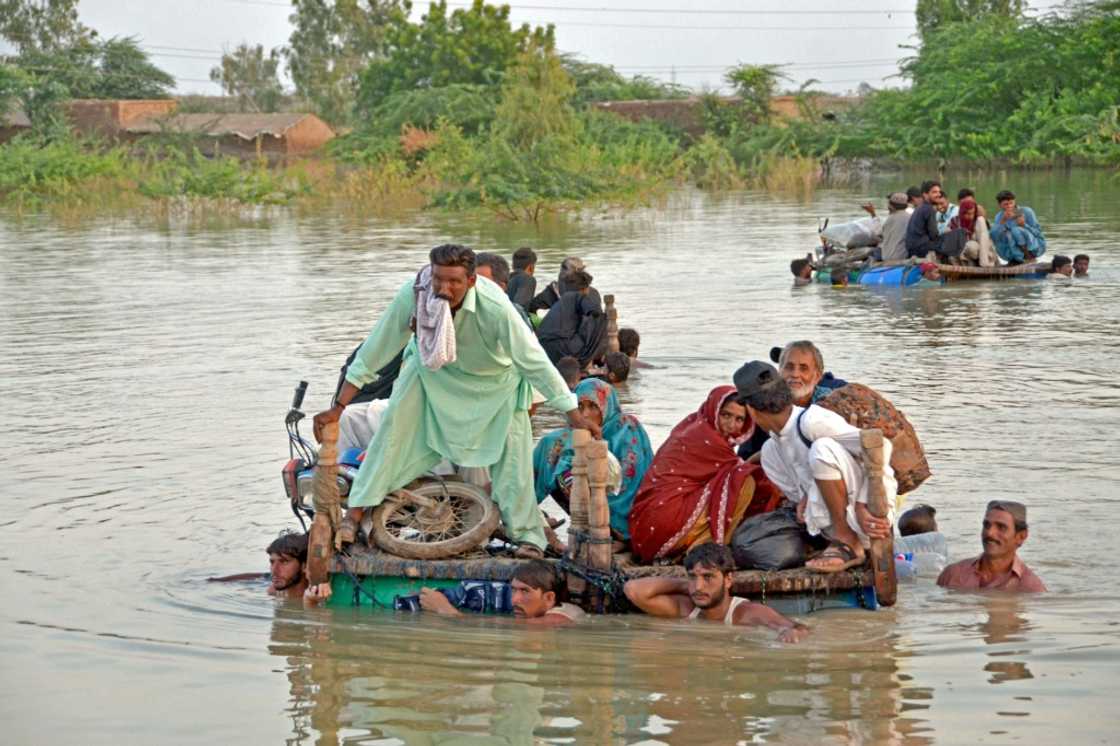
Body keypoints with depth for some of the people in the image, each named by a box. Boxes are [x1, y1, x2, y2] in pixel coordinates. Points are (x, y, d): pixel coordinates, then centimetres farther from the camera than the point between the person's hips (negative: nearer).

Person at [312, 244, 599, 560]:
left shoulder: (495, 307, -40)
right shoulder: (411, 295, -33)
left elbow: (533, 360, -31)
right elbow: (374, 352, -23)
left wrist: (573, 414, -29)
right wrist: (338, 407, -21)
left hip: (493, 377, -2)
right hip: (433, 367, 2)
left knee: (512, 446, -8)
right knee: (394, 425, -12)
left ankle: (528, 534, 3)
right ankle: (355, 512, -5)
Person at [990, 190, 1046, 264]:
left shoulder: (1027, 212, -12)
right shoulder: (999, 217, -4)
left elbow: (1038, 232, -10)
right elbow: (994, 237, -18)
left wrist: (1024, 225, -27)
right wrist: (1003, 221, -28)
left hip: (1036, 246, -3)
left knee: (1016, 230, -29)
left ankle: (1029, 257, -17)